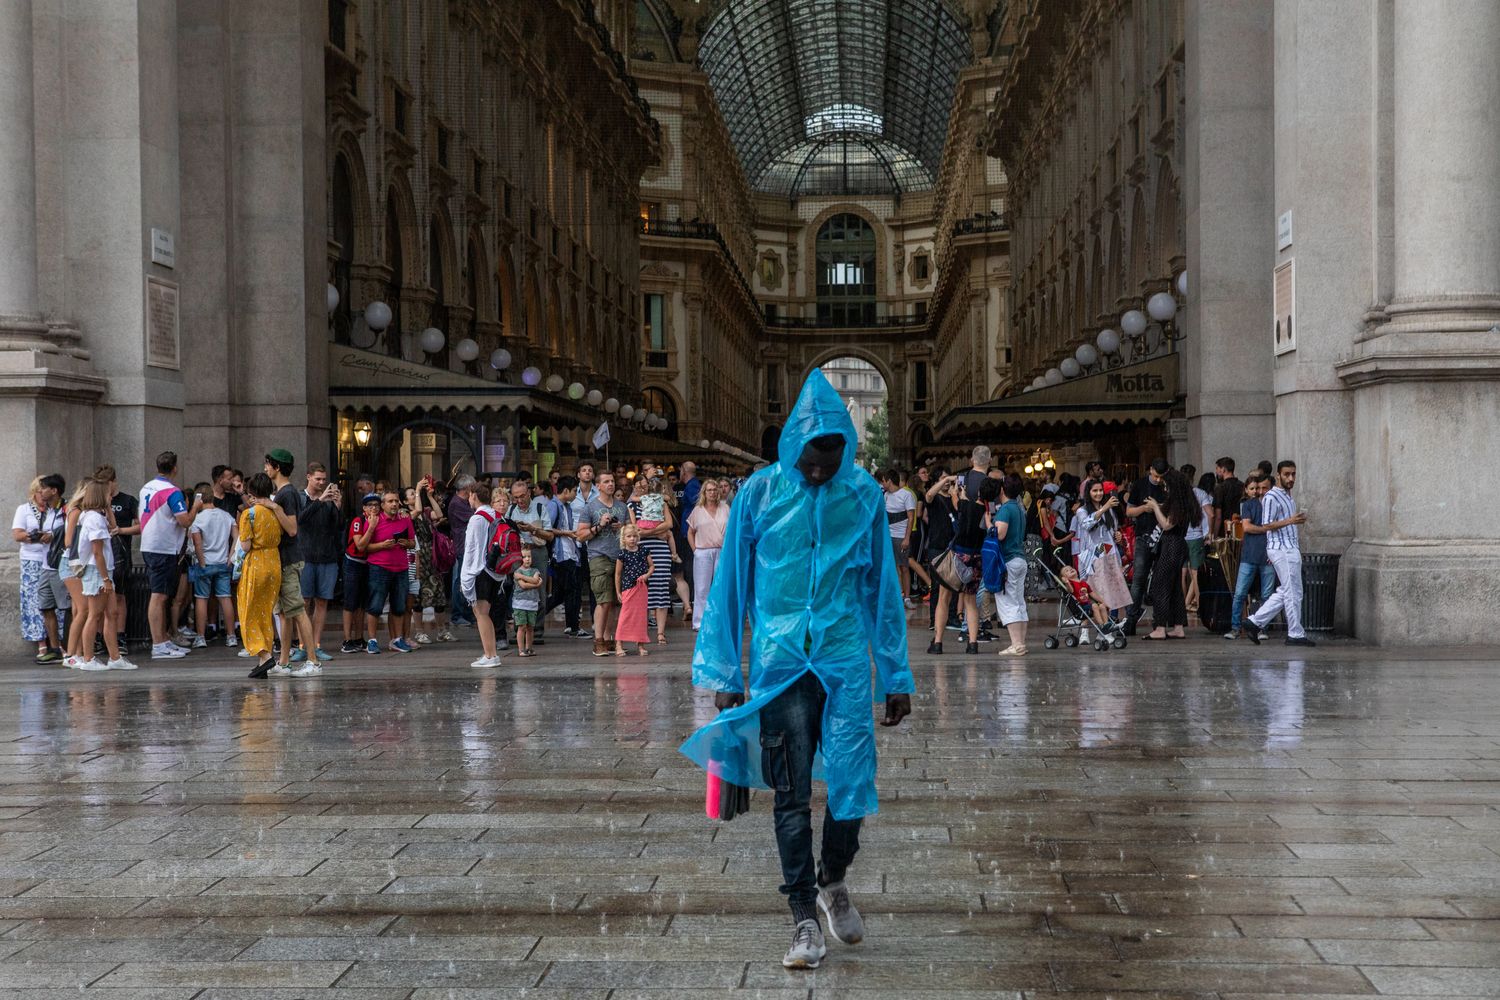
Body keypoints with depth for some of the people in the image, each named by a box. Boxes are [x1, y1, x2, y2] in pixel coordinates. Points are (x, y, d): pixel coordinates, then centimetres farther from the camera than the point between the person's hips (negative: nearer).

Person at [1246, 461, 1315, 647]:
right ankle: (1295, 635, 1)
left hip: (1290, 549, 10)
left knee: (1285, 593, 10)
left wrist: (1297, 521, 16)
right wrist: (1290, 521, -27)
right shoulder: (1271, 497, -12)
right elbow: (1267, 525, -18)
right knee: (1293, 593, -5)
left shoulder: (1287, 496, 20)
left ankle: (1255, 622, 12)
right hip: (1282, 549, -10)